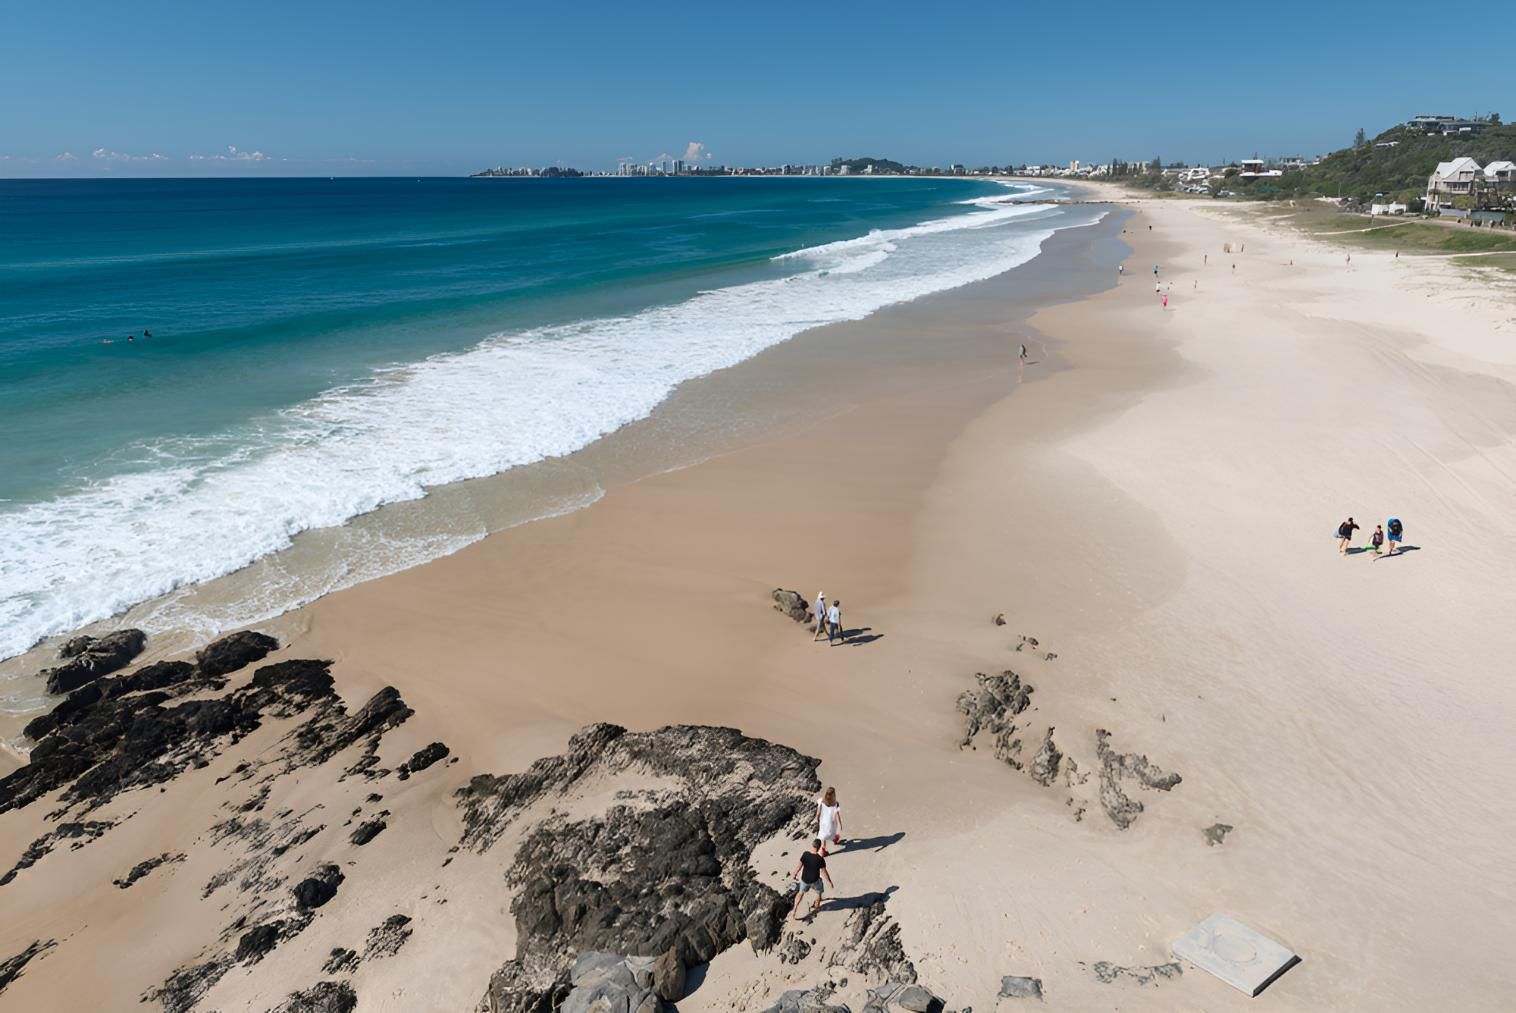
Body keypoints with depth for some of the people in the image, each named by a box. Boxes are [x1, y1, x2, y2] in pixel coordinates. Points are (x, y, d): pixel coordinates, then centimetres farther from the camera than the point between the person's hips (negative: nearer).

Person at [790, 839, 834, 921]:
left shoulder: (805, 854, -19)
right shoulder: (820, 859, -29)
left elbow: (799, 865, -8)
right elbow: (824, 872, -19)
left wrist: (794, 873, 11)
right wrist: (829, 882, -4)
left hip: (804, 879, 3)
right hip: (815, 880, -3)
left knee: (801, 892, 30)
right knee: (819, 892, 30)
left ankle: (794, 911, 31)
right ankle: (816, 907, 50)